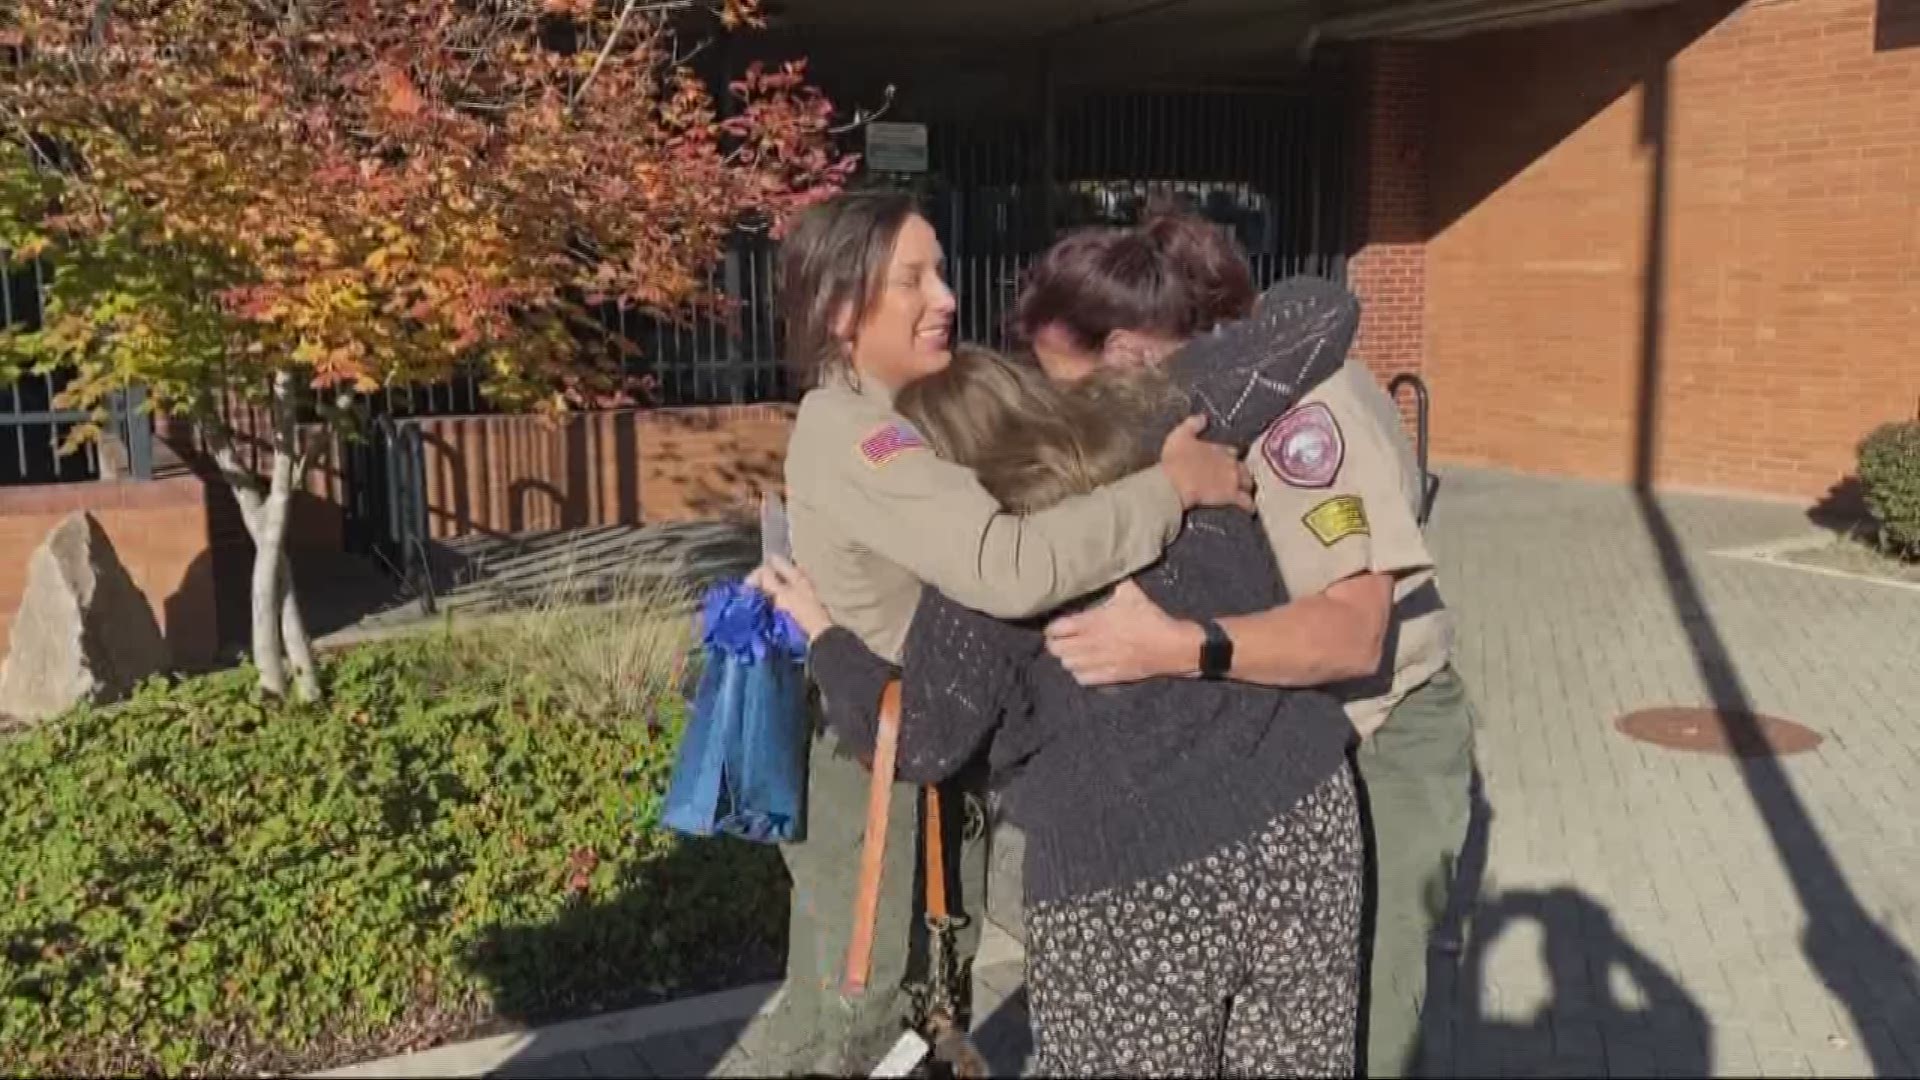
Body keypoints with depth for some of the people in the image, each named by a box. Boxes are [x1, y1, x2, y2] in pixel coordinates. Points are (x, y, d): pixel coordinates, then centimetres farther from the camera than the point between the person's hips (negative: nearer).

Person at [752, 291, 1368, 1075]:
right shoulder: (1174, 423, 1)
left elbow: (918, 743, 2)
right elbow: (1324, 309, 8)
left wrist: (821, 633, 15)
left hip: (1128, 890, -4)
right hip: (1302, 824, 4)